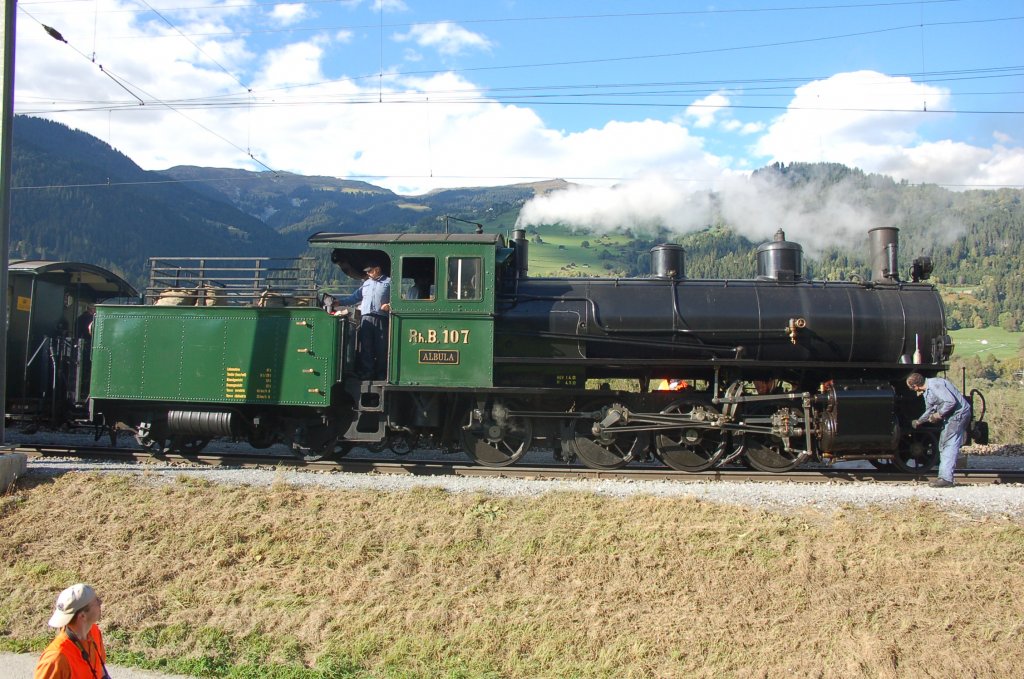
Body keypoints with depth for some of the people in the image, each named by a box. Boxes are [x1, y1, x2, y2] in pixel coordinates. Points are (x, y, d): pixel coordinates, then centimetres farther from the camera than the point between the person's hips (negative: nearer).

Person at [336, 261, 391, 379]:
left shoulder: (388, 282, 8)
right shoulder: (366, 283, 24)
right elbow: (354, 297, 24)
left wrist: (390, 305, -17)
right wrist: (340, 301, 16)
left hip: (382, 319, -4)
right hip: (366, 319, 4)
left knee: (382, 348, -3)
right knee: (365, 348, -1)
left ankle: (381, 374, 2)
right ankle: (367, 373, 0)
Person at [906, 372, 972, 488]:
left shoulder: (935, 385, -20)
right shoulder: (927, 391, 12)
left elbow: (951, 401, -28)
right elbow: (930, 410, 26)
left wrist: (939, 414, -19)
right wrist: (919, 421, 35)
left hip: (959, 413, -11)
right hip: (950, 416, 11)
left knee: (949, 445, -14)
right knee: (943, 445, 12)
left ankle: (946, 478, -17)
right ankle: (944, 476, 15)